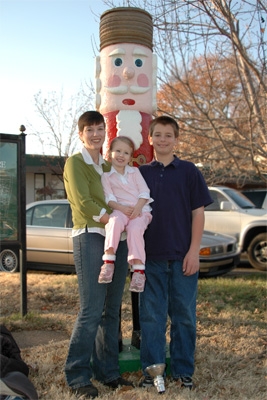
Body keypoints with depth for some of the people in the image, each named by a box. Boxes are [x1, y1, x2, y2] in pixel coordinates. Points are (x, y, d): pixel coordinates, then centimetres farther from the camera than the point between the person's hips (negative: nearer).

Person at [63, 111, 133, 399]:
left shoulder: (108, 166, 21)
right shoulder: (75, 163, 0)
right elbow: (84, 203, -11)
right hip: (90, 238, -7)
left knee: (111, 310, 9)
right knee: (91, 311, -8)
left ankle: (107, 371, 20)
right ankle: (78, 377, 4)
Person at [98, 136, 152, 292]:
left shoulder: (135, 171, 18)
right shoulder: (106, 175, 13)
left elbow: (144, 192, 9)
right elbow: (109, 197, 2)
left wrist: (138, 208, -10)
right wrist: (121, 208, -16)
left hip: (140, 210, 1)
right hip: (120, 210, -1)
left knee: (135, 229, -32)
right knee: (115, 221, -37)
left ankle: (139, 269, -33)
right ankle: (108, 260, -35)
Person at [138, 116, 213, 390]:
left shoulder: (189, 171, 3)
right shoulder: (141, 174, 8)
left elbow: (198, 213, 1)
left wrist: (194, 251, -7)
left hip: (183, 255, -1)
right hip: (151, 256, 1)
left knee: (184, 314, 7)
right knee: (151, 315, 6)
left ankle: (183, 370, 21)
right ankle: (151, 370, 18)